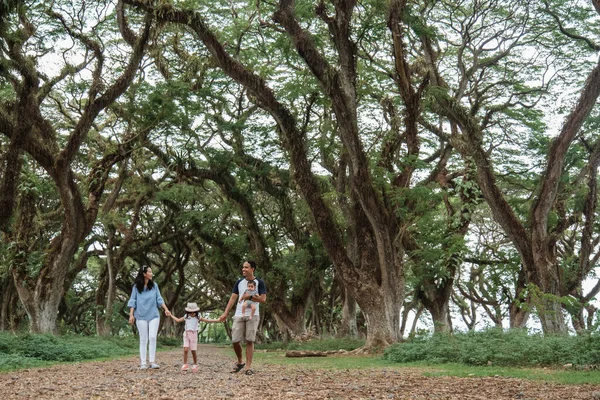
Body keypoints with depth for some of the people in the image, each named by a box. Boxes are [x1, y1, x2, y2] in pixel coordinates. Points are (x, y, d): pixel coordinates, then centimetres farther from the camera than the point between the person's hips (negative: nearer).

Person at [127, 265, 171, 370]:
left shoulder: (154, 285, 7)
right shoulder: (136, 286, 1)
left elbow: (159, 299, 6)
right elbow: (133, 301, 2)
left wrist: (166, 309, -5)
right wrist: (131, 314, -6)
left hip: (153, 315, 1)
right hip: (141, 316, -1)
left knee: (152, 338, -8)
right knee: (143, 339, 1)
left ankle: (152, 362, -6)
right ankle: (143, 363, 4)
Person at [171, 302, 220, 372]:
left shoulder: (198, 317, 2)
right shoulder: (186, 317, 6)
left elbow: (207, 320, 3)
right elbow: (178, 320, 19)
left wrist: (217, 320, -2)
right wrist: (170, 315, 22)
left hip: (194, 334, -1)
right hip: (186, 334, 1)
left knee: (193, 351, 1)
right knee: (185, 349, -13)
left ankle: (195, 365, 17)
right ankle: (185, 365, -8)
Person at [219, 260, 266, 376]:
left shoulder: (259, 282, 0)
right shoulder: (239, 282, 10)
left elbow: (263, 299, -6)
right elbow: (233, 298, 8)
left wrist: (249, 296, -14)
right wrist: (225, 313, 0)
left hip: (253, 316, -3)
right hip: (239, 315, 3)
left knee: (250, 341, -4)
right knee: (235, 341, -1)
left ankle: (248, 367, 0)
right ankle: (240, 362, 22)